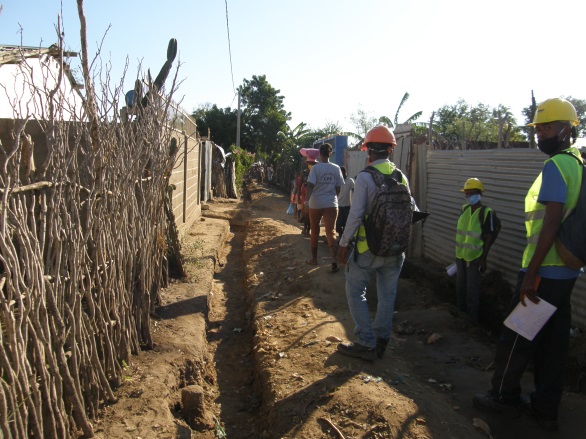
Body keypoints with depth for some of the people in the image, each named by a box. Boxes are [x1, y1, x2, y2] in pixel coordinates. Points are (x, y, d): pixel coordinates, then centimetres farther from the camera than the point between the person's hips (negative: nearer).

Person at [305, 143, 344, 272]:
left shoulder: (315, 168, -7)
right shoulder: (336, 168, 3)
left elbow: (310, 185, -17)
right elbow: (338, 188, 8)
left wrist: (306, 200, -19)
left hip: (316, 204, -2)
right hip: (331, 204, 2)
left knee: (314, 232, 12)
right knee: (330, 232, 0)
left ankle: (314, 259, 23)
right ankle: (334, 260, -15)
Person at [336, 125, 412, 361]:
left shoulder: (365, 177, -13)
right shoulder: (401, 176, 4)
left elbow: (356, 214, -16)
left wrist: (344, 243, -7)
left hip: (369, 247, -5)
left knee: (355, 291, 8)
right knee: (387, 294, 15)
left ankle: (366, 344, 9)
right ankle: (381, 341, 27)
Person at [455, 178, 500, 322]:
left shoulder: (486, 213, -15)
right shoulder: (464, 209, 4)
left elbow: (488, 238, -13)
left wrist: (483, 259, -14)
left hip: (474, 257, -6)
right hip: (460, 255, 6)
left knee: (472, 289, 1)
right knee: (460, 285, 17)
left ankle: (472, 318, 14)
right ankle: (460, 312, 32)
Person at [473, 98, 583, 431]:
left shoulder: (556, 166, -15)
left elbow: (551, 223, -23)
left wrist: (530, 273, -21)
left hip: (544, 271, -9)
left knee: (516, 336, 6)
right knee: (554, 342, 14)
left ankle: (505, 397, 21)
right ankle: (546, 408, 24)